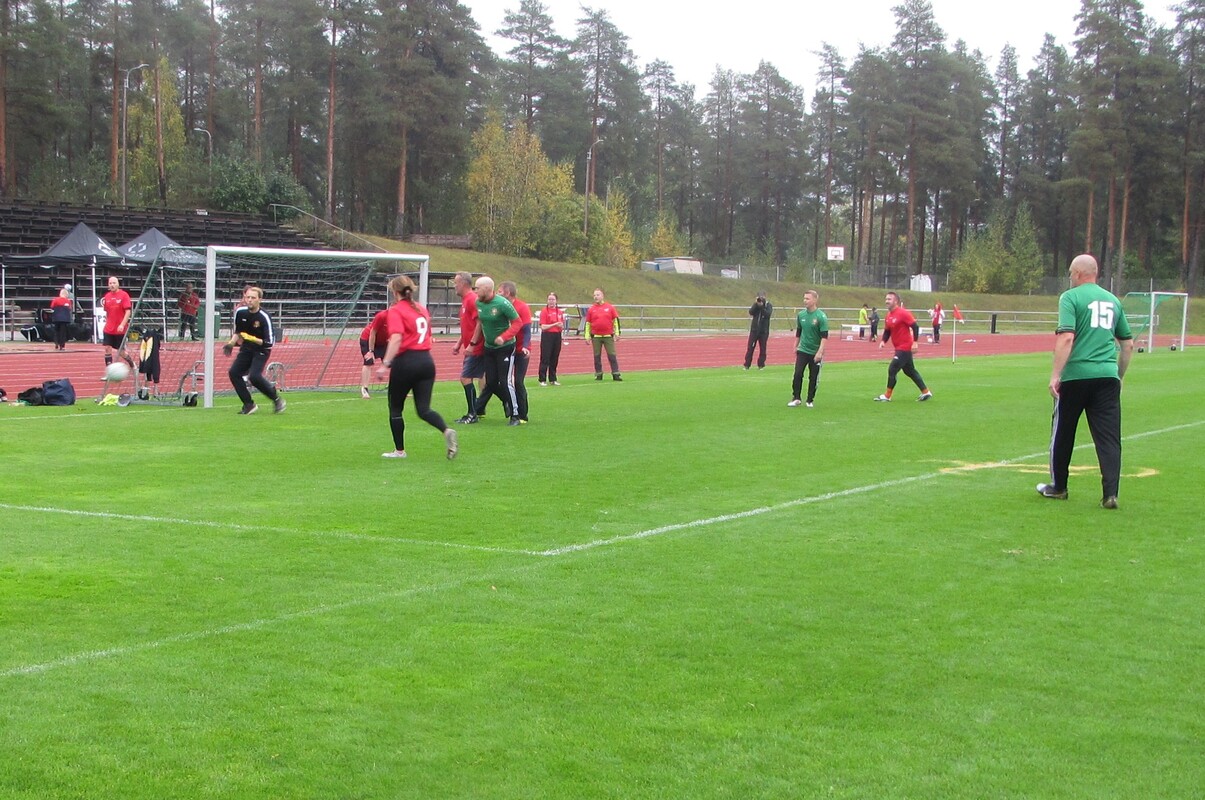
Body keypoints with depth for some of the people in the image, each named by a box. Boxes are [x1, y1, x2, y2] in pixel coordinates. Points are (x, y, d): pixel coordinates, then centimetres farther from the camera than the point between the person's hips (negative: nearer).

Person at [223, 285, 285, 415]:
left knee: (254, 376, -25)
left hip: (262, 349, -6)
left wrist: (253, 339, -32)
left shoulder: (264, 317, -21)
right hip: (246, 349, 6)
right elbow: (237, 331, 14)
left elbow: (270, 342, -22)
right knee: (234, 372, -10)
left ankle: (276, 398, -4)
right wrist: (231, 343, 0)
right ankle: (249, 404, 0)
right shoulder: (240, 312, -5)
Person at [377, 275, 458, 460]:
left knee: (395, 408, 12)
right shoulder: (422, 308, 13)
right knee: (424, 409, 3)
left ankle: (399, 450, 18)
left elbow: (396, 339, -21)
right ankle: (446, 430, -24)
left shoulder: (395, 311, -8)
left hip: (406, 362, -6)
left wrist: (385, 363, -24)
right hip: (427, 361, 6)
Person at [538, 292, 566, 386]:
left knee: (555, 359, 9)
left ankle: (553, 379, 17)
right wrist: (555, 325, -16)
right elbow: (543, 327, -10)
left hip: (557, 336, 5)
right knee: (545, 359, -4)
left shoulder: (560, 312, 11)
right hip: (547, 336, -5)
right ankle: (542, 380, 0)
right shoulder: (544, 311, -4)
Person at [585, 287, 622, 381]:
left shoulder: (610, 307, 4)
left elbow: (616, 321, 6)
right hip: (596, 337, 1)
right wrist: (587, 336, 3)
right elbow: (587, 323, 9)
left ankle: (616, 374, 0)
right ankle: (598, 374, 13)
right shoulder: (591, 309, 6)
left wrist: (617, 333, 0)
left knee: (612, 355, -2)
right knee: (597, 356, 5)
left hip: (608, 336, -1)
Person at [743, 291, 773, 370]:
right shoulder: (755, 304, 7)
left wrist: (761, 306, -23)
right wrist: (756, 304, -18)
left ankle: (761, 365, 11)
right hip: (754, 329, 1)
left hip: (764, 330, -1)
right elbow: (751, 312, -9)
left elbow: (768, 314, -16)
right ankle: (747, 365, 1)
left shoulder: (769, 305, 1)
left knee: (762, 348, 3)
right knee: (750, 347, -2)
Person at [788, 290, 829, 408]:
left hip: (815, 352, -3)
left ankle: (810, 400, 17)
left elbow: (824, 336, -16)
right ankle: (795, 398, 3)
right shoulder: (801, 314, 2)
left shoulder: (821, 316, -14)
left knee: (813, 378, 5)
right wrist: (796, 346, 19)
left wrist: (820, 352, -22)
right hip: (802, 350, 3)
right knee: (797, 374, -8)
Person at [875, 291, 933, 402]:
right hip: (899, 348, 9)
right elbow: (887, 331, 16)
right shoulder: (889, 315, 9)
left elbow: (915, 326, -18)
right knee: (910, 371, 16)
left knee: (892, 370, -10)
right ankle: (926, 392, 24)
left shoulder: (903, 313, -17)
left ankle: (887, 396, -1)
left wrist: (915, 342, -23)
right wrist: (883, 341, -1)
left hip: (904, 348, -9)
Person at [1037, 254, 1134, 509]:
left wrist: (1055, 374, -15)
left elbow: (1066, 337, -15)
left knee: (1062, 433, 12)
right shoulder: (1112, 300, 16)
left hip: (1076, 375, -4)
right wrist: (1119, 375, 29)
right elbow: (1128, 344, 19)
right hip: (1108, 376, 4)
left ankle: (1058, 487, 24)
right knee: (1109, 437, 2)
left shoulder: (1070, 297, -2)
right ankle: (1110, 494, -6)